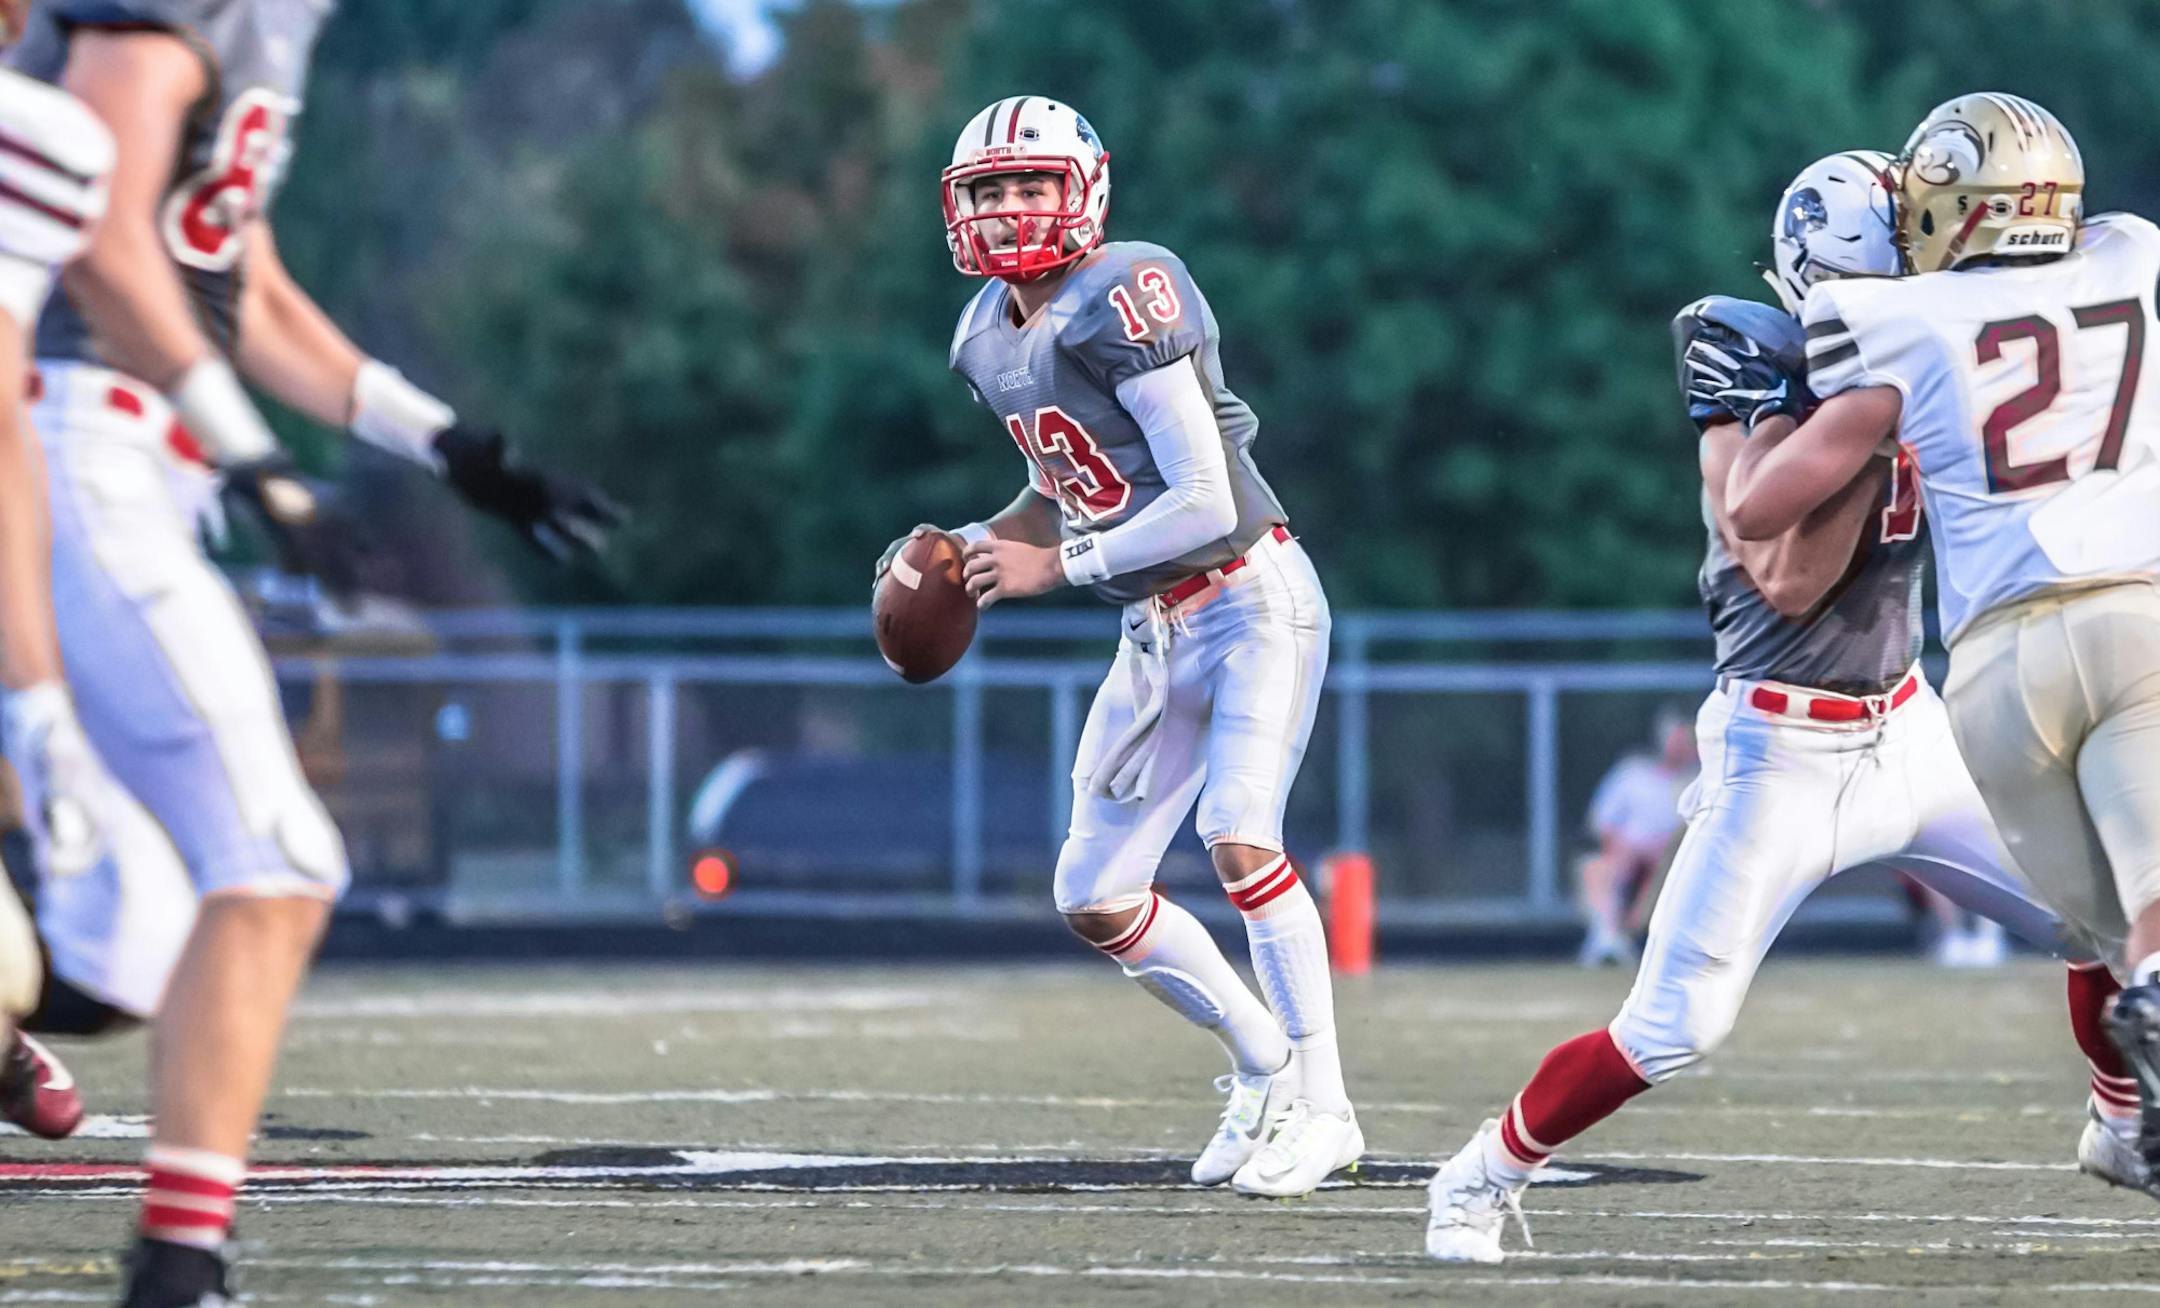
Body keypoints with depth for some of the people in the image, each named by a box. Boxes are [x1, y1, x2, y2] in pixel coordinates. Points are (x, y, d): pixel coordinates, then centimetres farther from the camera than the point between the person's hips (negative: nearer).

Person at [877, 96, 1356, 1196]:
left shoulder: (1125, 300, -21)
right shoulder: (988, 340, 5)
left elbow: (1205, 503, -24)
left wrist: (1055, 565, -18)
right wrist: (969, 549, 2)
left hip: (1250, 600, -9)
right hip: (1156, 632, 9)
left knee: (1239, 837, -25)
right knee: (1094, 900, 7)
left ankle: (1320, 1105, -15)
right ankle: (1263, 1065, 25)